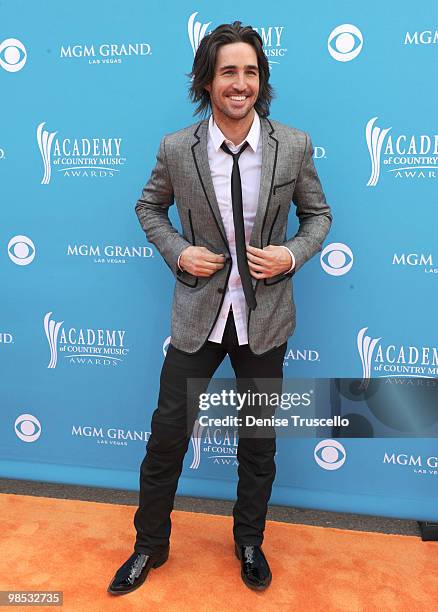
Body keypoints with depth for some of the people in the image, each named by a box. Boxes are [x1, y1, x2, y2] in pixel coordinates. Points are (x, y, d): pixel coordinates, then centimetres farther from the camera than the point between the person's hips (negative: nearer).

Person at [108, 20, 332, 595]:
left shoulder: (294, 145, -5)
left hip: (265, 315, 1)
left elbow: (318, 214, 7)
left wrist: (292, 255, -13)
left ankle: (249, 542, 42)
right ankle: (150, 545, 34)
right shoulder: (176, 148, -6)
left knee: (259, 439, 16)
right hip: (199, 313, 0)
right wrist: (178, 252, -7)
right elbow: (149, 207, 10)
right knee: (168, 433, 8)